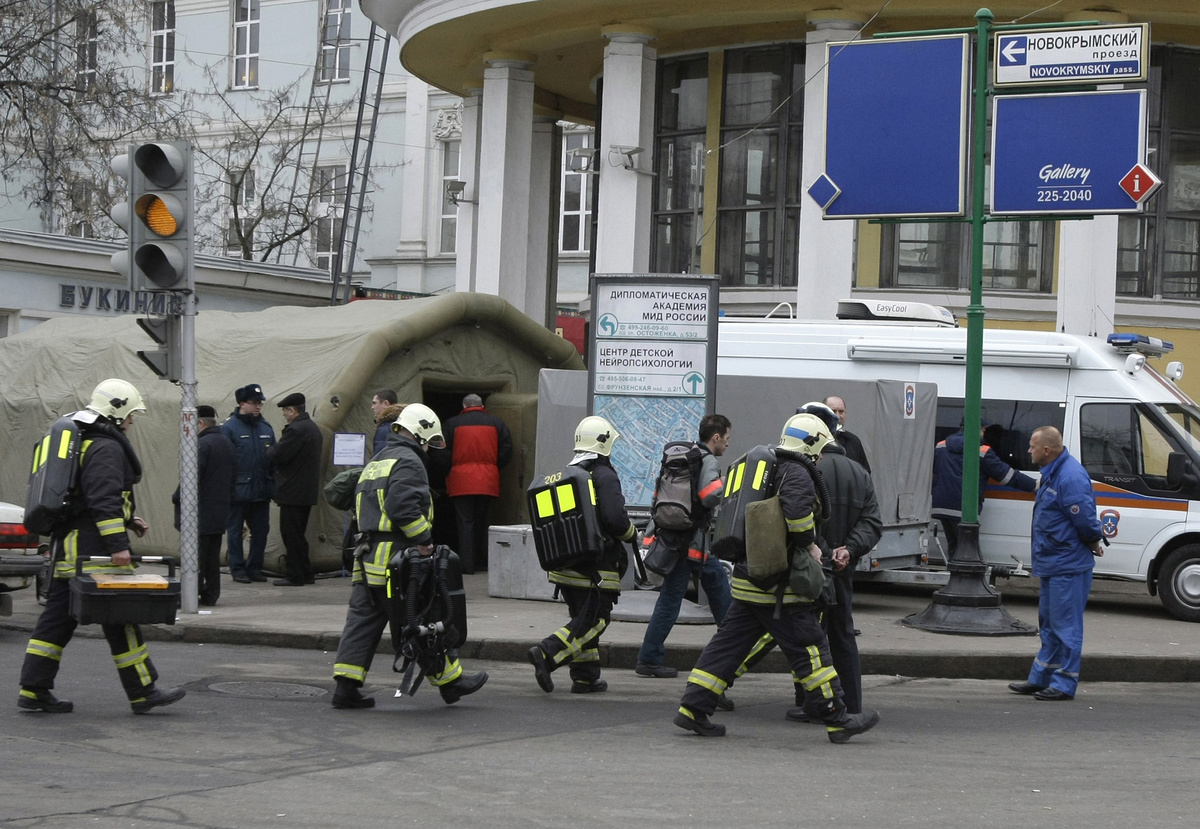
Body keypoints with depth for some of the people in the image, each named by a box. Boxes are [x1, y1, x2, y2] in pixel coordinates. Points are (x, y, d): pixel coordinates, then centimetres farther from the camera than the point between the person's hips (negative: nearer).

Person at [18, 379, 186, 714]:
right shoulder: (106, 448, -12)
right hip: (92, 548, -10)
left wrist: (128, 520, 27)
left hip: (66, 545, 10)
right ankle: (143, 692, -2)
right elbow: (104, 500, -22)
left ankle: (33, 690, 10)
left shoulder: (80, 442, 22)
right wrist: (118, 544, -25)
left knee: (57, 617, 10)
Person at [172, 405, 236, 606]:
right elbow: (234, 473, 18)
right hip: (220, 510, 9)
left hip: (201, 509, -8)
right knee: (213, 554, 12)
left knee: (195, 554, -5)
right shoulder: (227, 443, 12)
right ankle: (211, 595, 15)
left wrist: (177, 498, -11)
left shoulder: (202, 444, -17)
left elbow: (192, 476, -22)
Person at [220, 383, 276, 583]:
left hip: (262, 491, 6)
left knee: (260, 531, 9)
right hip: (239, 491, -6)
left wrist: (273, 485, 10)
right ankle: (237, 569, 11)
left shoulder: (266, 427, 11)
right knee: (235, 531, 4)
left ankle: (254, 568, 20)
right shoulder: (229, 427, -8)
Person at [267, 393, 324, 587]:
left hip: (293, 492, -10)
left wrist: (269, 451, 2)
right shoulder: (314, 428, 14)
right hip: (308, 491, 10)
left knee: (291, 534, -4)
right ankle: (305, 574, 19)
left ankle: (295, 576, -3)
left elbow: (277, 455, -20)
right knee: (297, 533, 16)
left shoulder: (296, 430, -18)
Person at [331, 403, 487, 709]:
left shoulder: (376, 462, 24)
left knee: (362, 620, 5)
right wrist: (424, 539, -15)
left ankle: (346, 686, 0)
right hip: (396, 558, -9)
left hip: (367, 559, 9)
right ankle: (450, 681, 10)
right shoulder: (408, 461, -8)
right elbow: (402, 506, -22)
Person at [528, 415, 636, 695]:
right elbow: (615, 519, -20)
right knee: (593, 621, -3)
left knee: (582, 618, 16)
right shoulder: (604, 476, -11)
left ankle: (585, 677, 15)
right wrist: (631, 533, 1)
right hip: (596, 567, -8)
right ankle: (547, 654, -19)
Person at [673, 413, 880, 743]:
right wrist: (810, 545, -15)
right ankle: (838, 720, 1)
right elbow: (796, 509, -28)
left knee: (728, 643, 10)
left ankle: (692, 709, 7)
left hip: (747, 577, 9)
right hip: (780, 586, -9)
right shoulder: (797, 474, -10)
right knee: (809, 650, -3)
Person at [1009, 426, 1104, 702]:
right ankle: (1040, 679, 27)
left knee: (1065, 625, -5)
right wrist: (1092, 541, 15)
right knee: (1049, 625, 18)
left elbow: (1085, 519, -22)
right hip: (1051, 564, 11)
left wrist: (1093, 543, -5)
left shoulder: (1071, 477, -22)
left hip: (1068, 566, -11)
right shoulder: (1053, 473, 13)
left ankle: (1064, 684, 1)